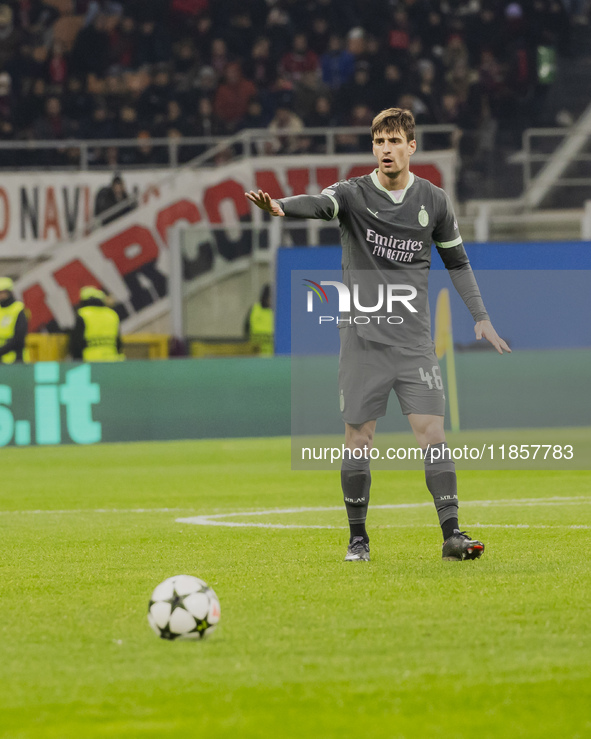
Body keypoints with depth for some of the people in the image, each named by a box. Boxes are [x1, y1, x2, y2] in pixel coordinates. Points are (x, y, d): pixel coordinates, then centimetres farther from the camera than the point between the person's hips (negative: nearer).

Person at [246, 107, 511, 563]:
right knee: (358, 438, 1)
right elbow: (319, 204, -24)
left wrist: (480, 316, 13)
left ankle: (452, 534, -8)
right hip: (362, 337, -1)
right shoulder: (354, 194, -2)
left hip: (414, 339, 1)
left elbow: (456, 260, 18)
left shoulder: (434, 201, 6)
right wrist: (280, 207, -46)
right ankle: (358, 539, 13)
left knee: (432, 431, -9)